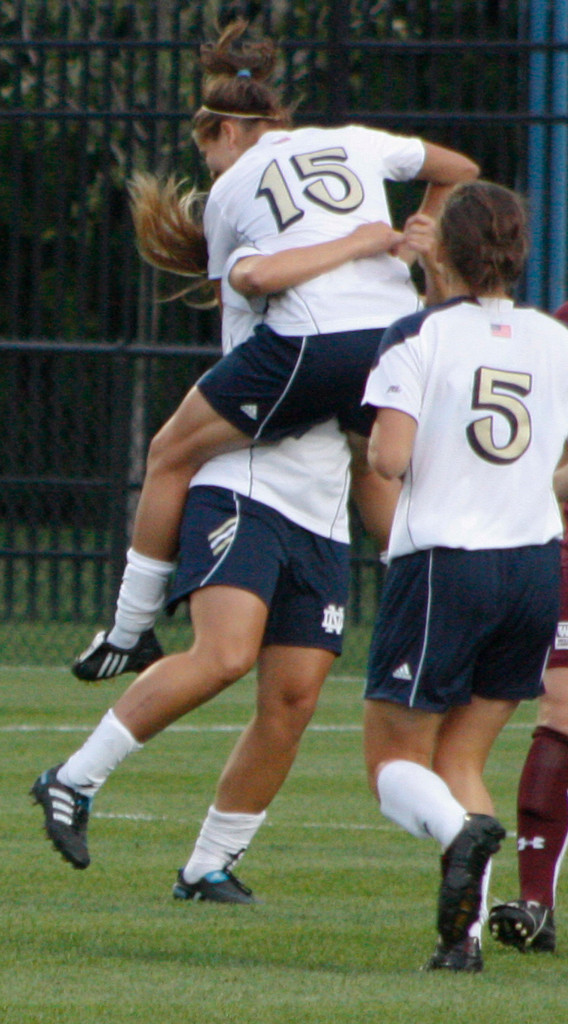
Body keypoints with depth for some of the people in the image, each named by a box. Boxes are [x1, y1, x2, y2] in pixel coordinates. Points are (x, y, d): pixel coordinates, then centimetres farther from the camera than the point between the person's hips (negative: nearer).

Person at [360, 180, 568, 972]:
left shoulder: (420, 337, -7)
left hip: (442, 565, -4)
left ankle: (460, 829, -27)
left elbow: (390, 458, -15)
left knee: (395, 760, 6)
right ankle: (465, 933, -2)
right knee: (460, 757, 15)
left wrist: (377, 443, 6)